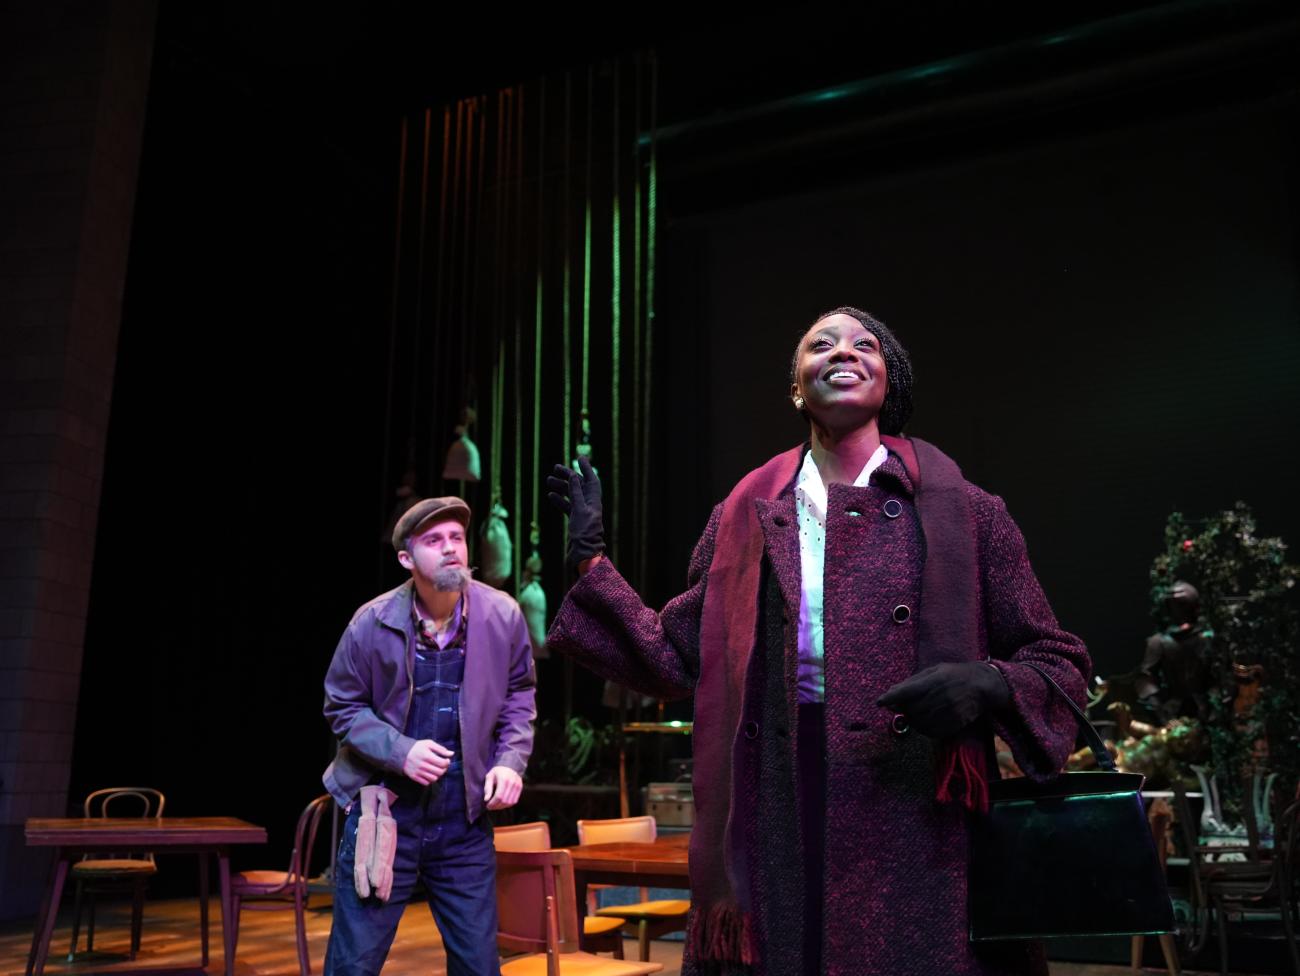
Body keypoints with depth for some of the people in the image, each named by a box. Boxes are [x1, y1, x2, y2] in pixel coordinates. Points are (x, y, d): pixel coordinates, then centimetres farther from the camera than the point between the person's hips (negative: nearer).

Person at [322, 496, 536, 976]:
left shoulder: (502, 616, -7)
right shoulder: (372, 623, -11)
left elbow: (518, 695, 8)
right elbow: (343, 707, -1)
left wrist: (511, 760, -7)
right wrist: (401, 752, -16)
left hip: (464, 817, 2)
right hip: (384, 809, -1)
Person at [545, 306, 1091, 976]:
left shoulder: (961, 510, 2)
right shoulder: (746, 516, 9)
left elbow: (1059, 661, 6)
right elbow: (676, 660, 10)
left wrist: (988, 685, -15)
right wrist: (590, 559, 5)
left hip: (916, 832, -1)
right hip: (774, 820, 2)